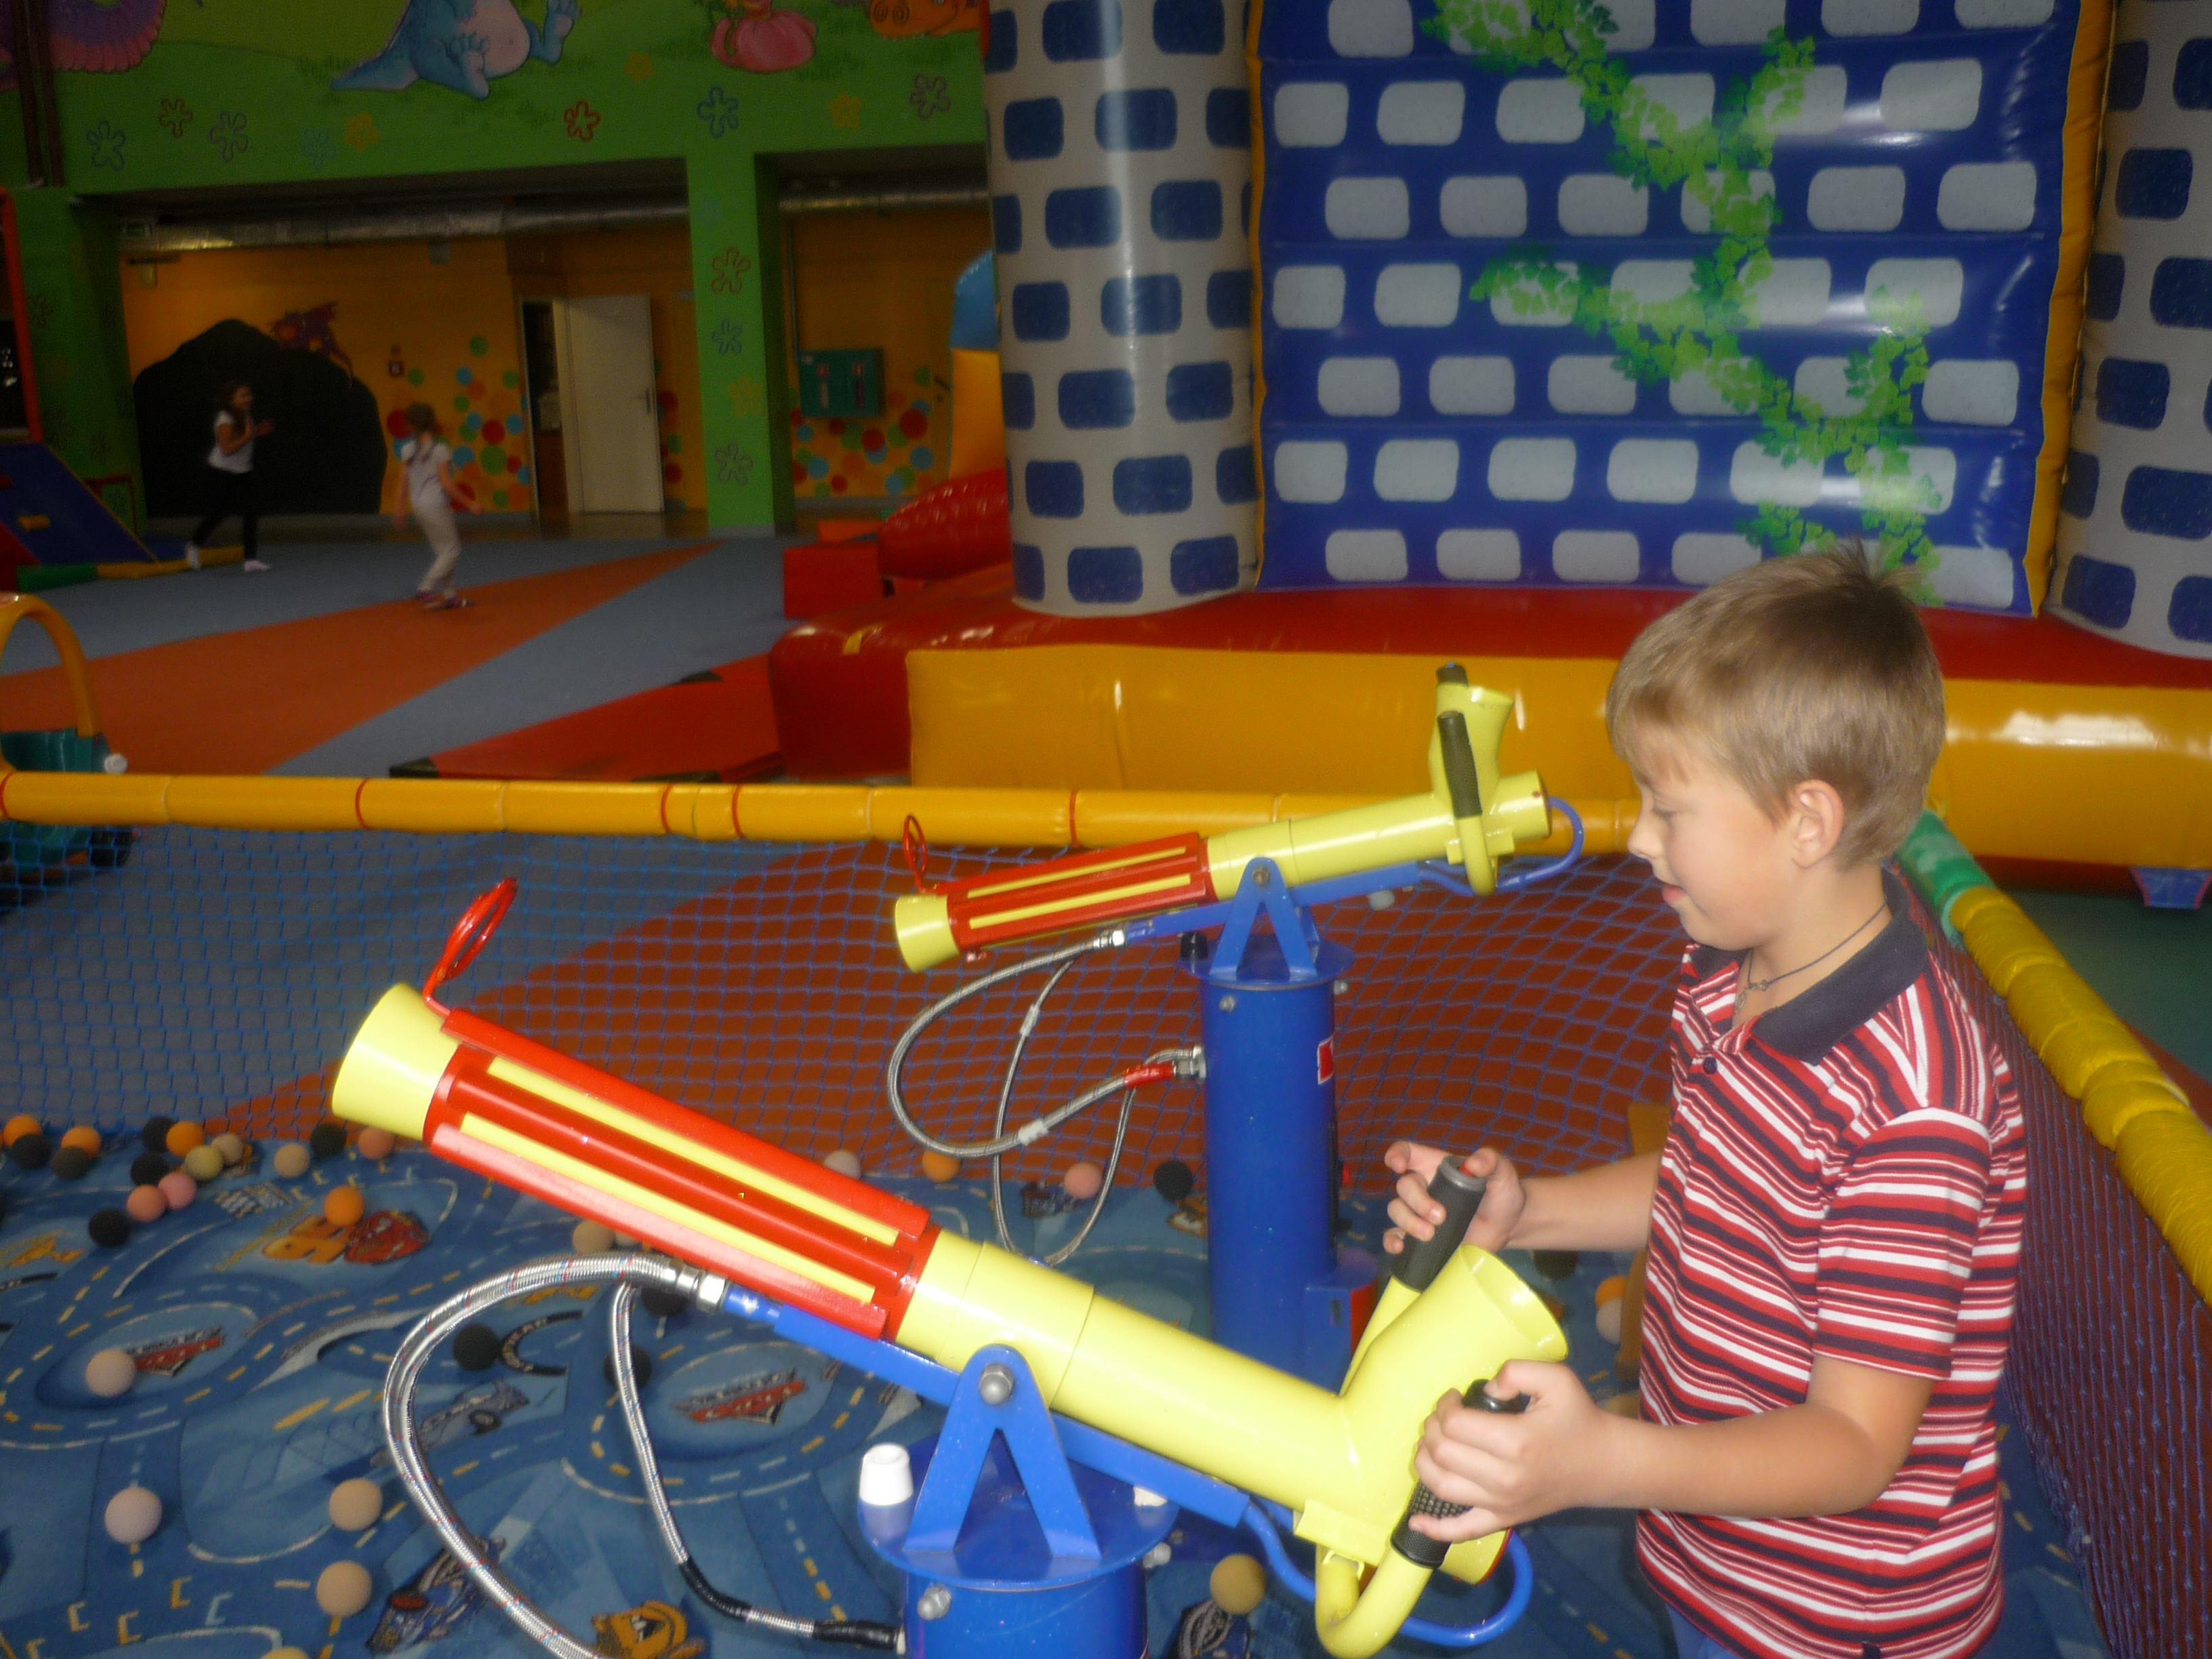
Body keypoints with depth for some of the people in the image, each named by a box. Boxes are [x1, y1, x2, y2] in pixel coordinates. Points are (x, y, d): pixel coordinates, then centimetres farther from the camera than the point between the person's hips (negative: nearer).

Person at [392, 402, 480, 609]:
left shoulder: (408, 450, 5)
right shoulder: (440, 451, -14)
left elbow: (404, 481, 7)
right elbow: (447, 484, -15)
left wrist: (401, 508, 15)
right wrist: (470, 503, -9)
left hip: (418, 505, 8)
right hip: (436, 505, -8)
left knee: (442, 551, 16)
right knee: (451, 550, -1)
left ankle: (448, 594, 16)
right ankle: (425, 589, -13)